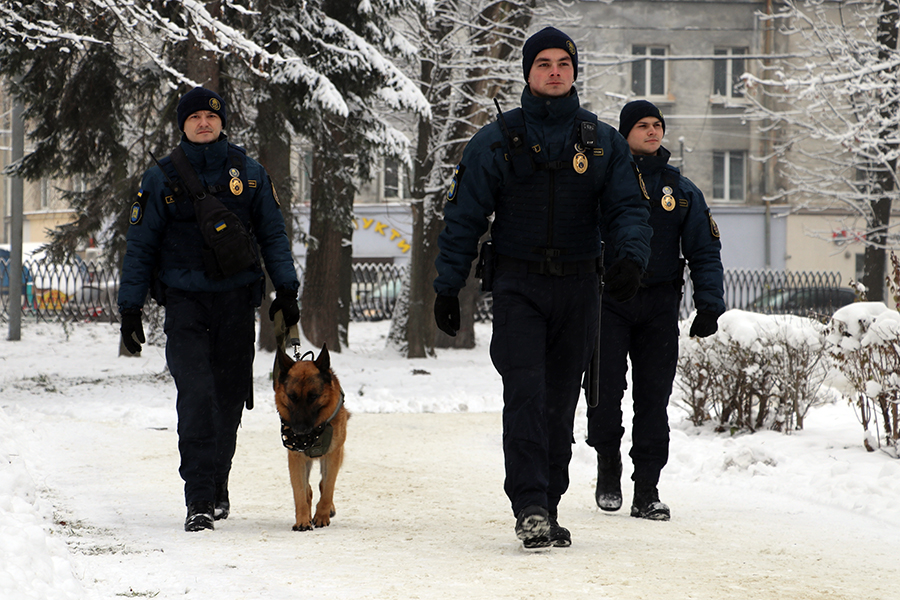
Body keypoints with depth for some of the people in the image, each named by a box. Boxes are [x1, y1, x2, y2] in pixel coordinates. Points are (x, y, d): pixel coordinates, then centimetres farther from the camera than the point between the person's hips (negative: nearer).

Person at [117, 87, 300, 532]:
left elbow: (272, 234, 14)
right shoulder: (163, 178, 4)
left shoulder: (249, 173, 8)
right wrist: (129, 308, 3)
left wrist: (286, 289, 4)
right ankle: (199, 500, -16)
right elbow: (140, 246, 7)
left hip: (237, 299, 2)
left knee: (230, 397, 7)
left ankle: (217, 484, 26)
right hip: (185, 301, -2)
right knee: (196, 396, -15)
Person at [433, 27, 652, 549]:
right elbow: (464, 217, 4)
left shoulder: (603, 143, 7)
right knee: (525, 394, -16)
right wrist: (448, 287, 0)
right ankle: (530, 508, -20)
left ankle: (548, 510, 14)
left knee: (561, 402, 7)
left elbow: (630, 206, 4)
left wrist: (631, 256, -17)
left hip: (579, 287, 2)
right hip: (519, 285, -2)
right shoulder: (496, 142, 3)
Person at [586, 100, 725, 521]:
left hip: (659, 304, 2)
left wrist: (709, 305, 3)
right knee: (606, 390, -8)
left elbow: (705, 251, 13)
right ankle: (608, 469, 15)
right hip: (609, 300, -2)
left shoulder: (682, 191, 11)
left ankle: (647, 490, 2)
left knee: (653, 398, -1)